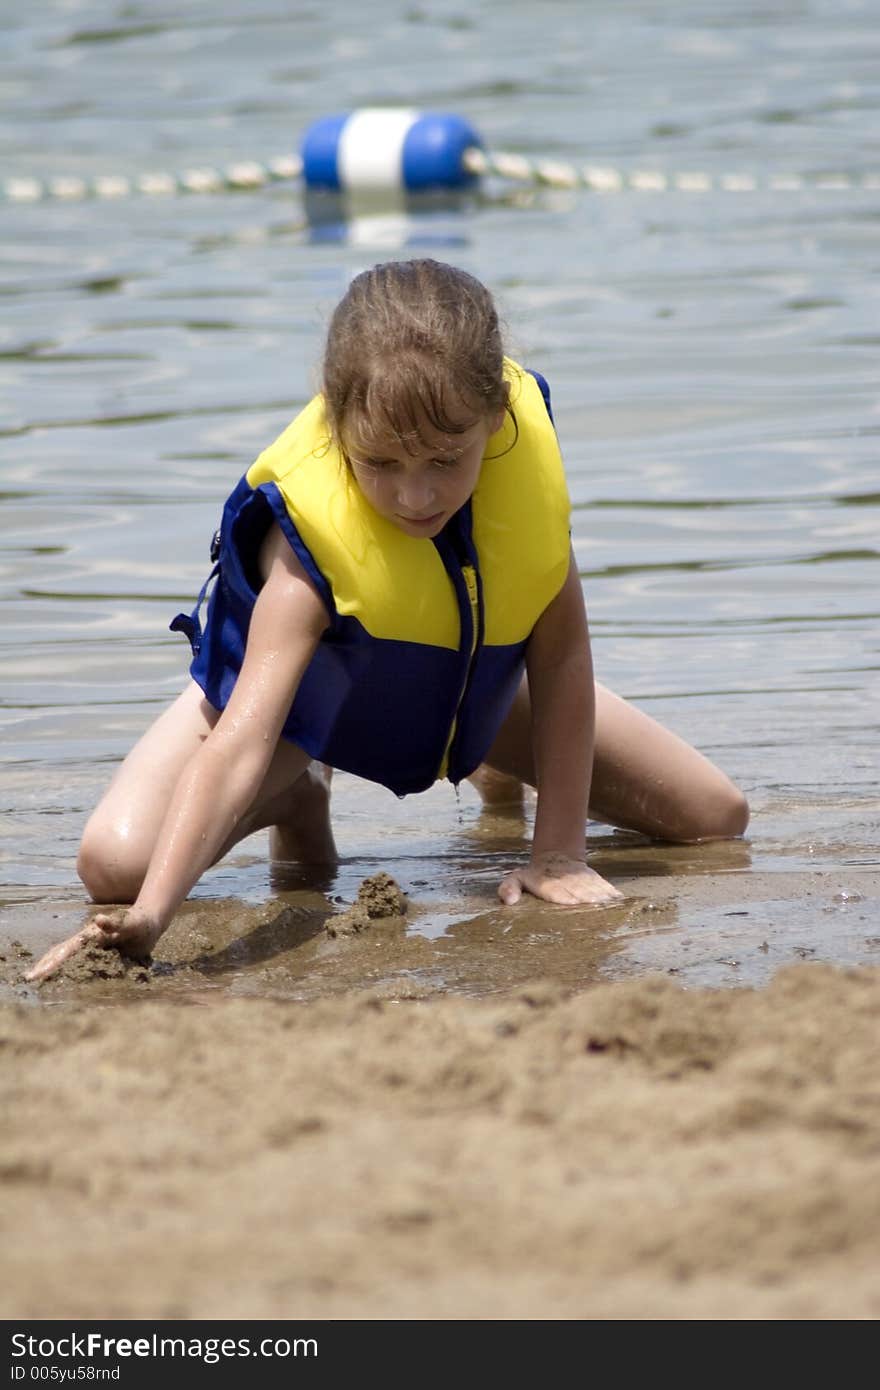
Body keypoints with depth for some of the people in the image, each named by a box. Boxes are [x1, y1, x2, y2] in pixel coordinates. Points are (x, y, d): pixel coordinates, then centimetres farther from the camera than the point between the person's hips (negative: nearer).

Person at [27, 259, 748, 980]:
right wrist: (151, 913, -66)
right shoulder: (309, 548, -43)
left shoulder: (527, 442, -32)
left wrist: (560, 854, -24)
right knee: (116, 864, -27)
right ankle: (298, 797, 6)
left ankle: (501, 763, 34)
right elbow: (239, 740, -52)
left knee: (716, 817, 5)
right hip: (300, 677, -3)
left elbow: (562, 658, -22)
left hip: (471, 682, 4)